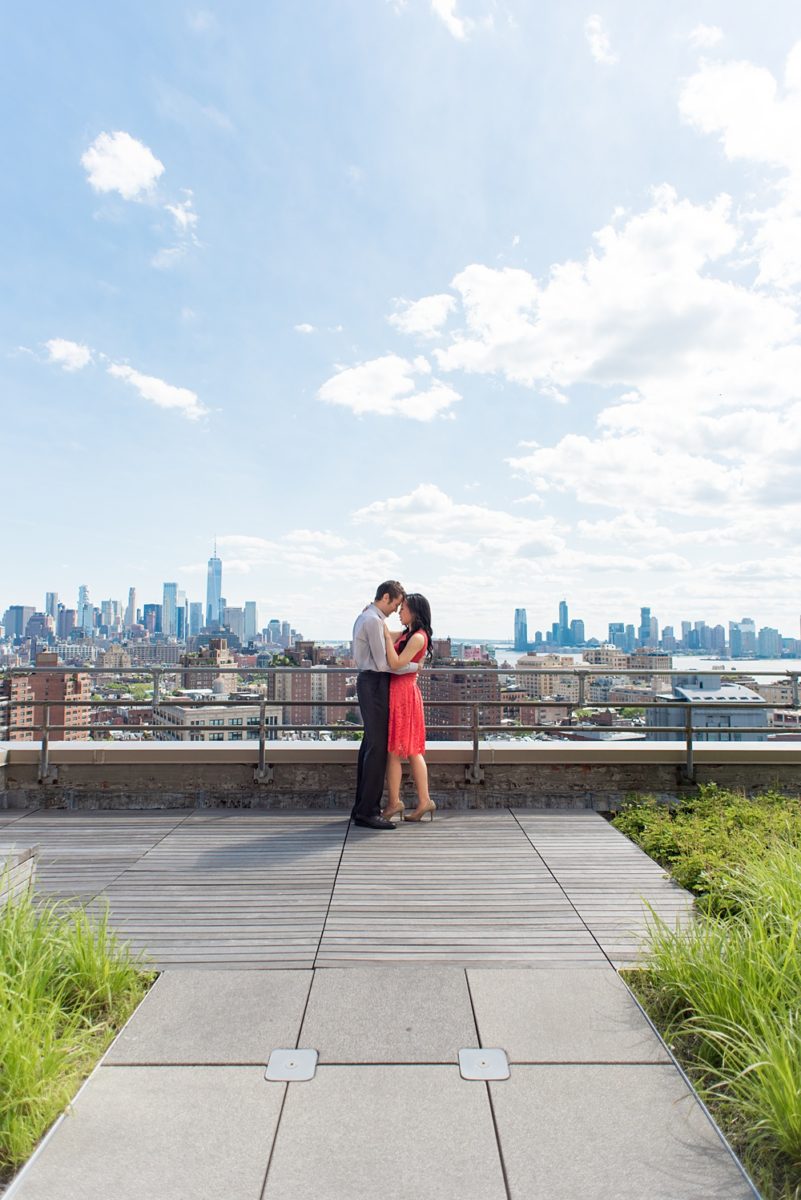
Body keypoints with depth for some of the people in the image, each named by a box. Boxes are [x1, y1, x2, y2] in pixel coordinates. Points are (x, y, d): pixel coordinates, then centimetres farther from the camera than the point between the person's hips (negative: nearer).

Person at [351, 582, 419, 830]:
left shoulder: (365, 617, 18)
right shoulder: (373, 620, -15)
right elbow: (383, 663, -19)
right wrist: (414, 666, -8)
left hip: (370, 682, 11)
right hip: (374, 683, -11)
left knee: (370, 744, 12)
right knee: (378, 746, -9)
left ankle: (362, 807, 18)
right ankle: (368, 811, -6)